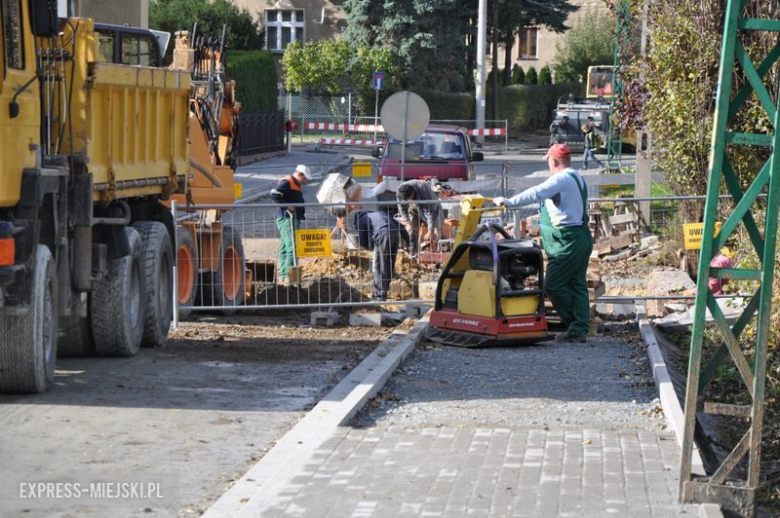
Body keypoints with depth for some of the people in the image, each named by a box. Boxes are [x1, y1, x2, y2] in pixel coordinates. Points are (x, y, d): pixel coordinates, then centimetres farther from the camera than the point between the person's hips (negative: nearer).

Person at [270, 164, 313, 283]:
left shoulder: (296, 184, 20)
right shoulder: (286, 182, -12)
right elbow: (274, 194, -26)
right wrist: (287, 205, -25)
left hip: (294, 219, 11)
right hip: (286, 219, -11)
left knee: (285, 247, 13)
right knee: (292, 247, -17)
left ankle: (283, 275, 18)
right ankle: (288, 274, -22)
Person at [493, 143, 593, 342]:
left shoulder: (561, 179, -14)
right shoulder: (577, 178, 18)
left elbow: (536, 194, -25)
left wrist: (509, 202, -23)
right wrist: (545, 226, 27)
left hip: (567, 241, -10)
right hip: (581, 236, 10)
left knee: (553, 285, -6)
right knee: (577, 284, 8)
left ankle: (575, 326, 0)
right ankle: (580, 329, 7)